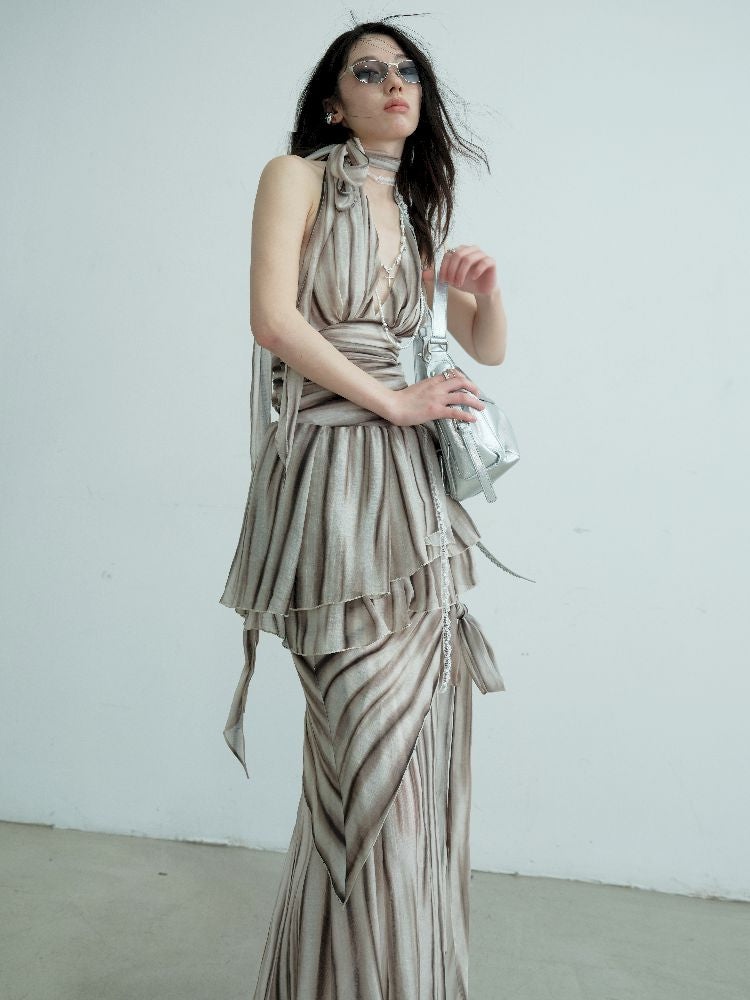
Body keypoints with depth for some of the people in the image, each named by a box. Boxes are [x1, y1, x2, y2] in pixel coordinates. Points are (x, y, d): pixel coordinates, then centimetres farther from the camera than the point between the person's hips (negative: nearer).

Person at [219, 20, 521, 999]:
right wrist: (395, 399, -9)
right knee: (372, 744, -7)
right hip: (334, 475, -6)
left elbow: (491, 349, 25)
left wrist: (485, 285, 4)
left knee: (420, 736, 7)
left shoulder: (414, 216, 23)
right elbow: (274, 319, -10)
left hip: (414, 480, 6)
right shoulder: (297, 177, 5)